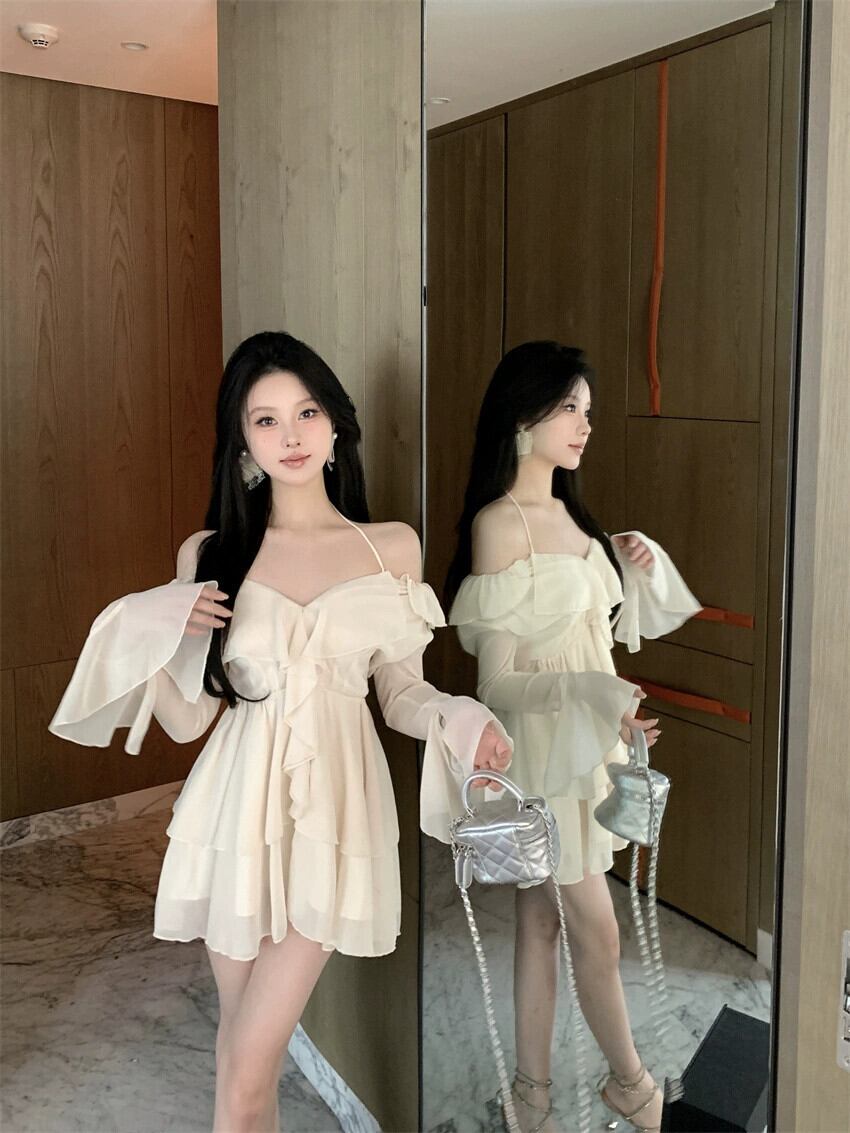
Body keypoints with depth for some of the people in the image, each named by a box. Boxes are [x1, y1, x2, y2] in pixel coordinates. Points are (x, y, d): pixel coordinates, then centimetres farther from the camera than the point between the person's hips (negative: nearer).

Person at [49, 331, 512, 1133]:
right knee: (240, 1041, 14)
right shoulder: (207, 555, 2)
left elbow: (399, 691, 6)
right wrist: (150, 632, -13)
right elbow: (188, 719, 3)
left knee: (248, 1064, -2)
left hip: (331, 807, -1)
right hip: (236, 807, 2)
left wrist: (459, 721, -12)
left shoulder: (392, 548, 1)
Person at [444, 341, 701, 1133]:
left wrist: (641, 567, 1)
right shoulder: (499, 523, -17)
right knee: (597, 931, 6)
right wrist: (594, 700, -33)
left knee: (542, 919, 16)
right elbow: (498, 677, -19)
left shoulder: (568, 513, 8)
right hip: (542, 747, -7)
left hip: (584, 743, 8)